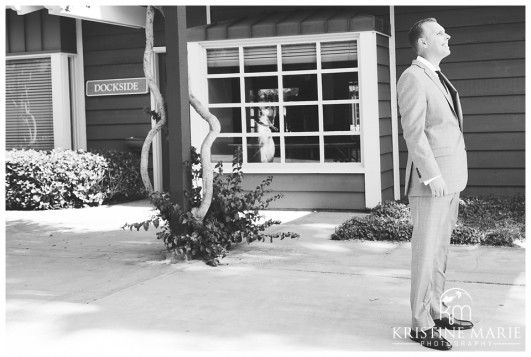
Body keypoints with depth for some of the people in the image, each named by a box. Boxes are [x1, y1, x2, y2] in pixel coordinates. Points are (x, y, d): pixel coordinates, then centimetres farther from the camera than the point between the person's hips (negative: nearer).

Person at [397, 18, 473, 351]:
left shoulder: (438, 78, 18)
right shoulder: (413, 78, -11)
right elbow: (414, 132, -18)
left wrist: (453, 178, 15)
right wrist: (433, 176, -21)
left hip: (450, 179, 9)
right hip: (431, 181, -9)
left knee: (441, 249, 15)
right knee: (426, 252, -4)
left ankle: (437, 311, 25)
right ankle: (421, 324, 4)